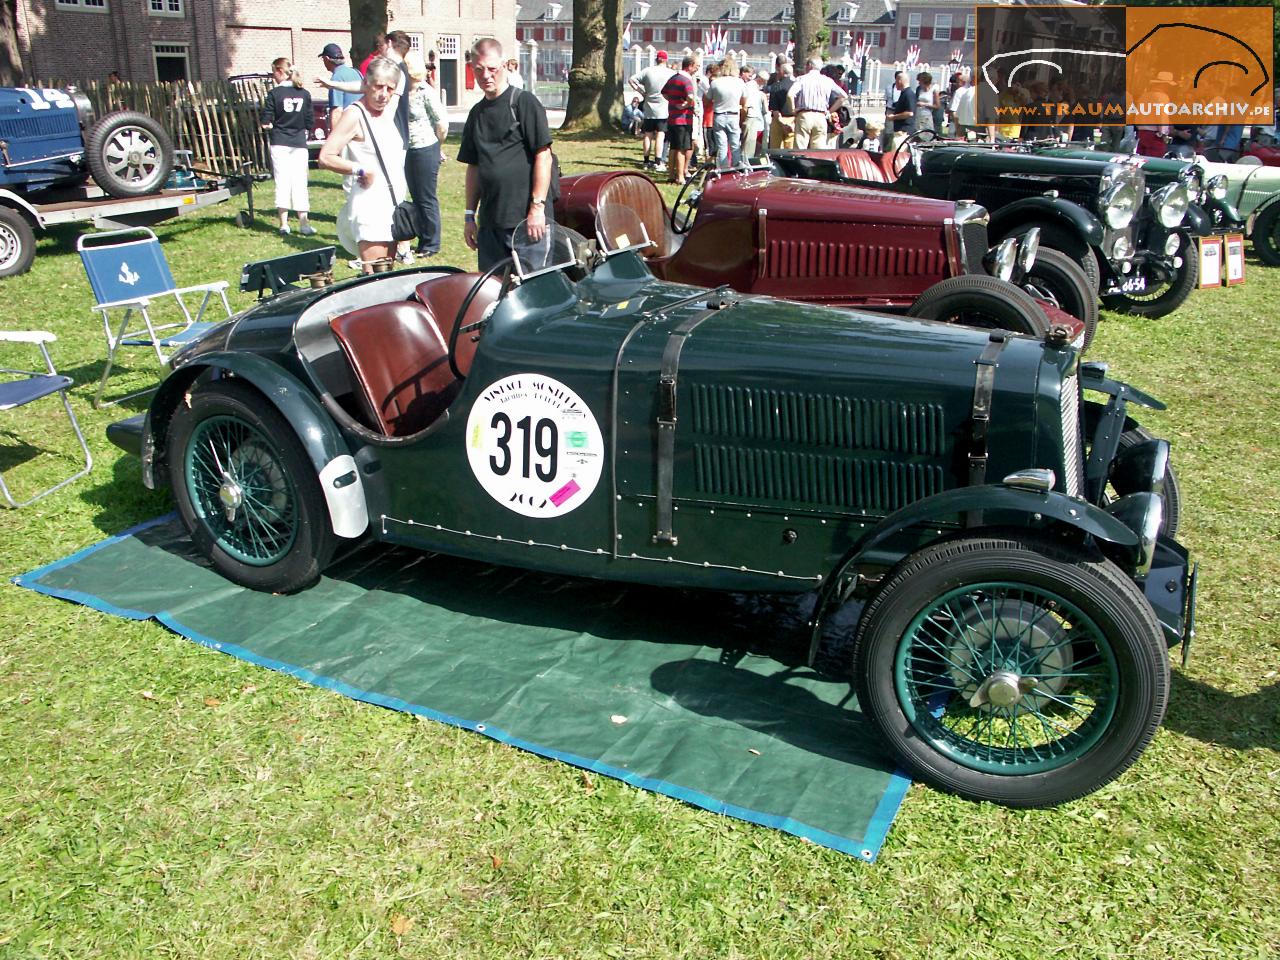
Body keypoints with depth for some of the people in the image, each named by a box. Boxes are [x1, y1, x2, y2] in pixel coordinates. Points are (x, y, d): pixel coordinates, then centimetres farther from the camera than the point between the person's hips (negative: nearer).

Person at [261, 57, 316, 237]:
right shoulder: (304, 94, 1)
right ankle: (304, 223, 1)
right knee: (300, 182, 4)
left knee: (282, 182, 2)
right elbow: (311, 121, 3)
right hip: (299, 143, 2)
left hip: (279, 144, -2)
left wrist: (271, 125, 14)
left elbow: (265, 121, -6)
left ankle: (284, 224, 2)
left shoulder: (274, 93, -7)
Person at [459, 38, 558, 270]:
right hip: (490, 220, 6)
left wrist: (537, 208, -15)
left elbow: (543, 155, -9)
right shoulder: (477, 113, 16)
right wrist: (470, 215, 16)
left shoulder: (524, 103, -3)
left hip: (527, 218, -6)